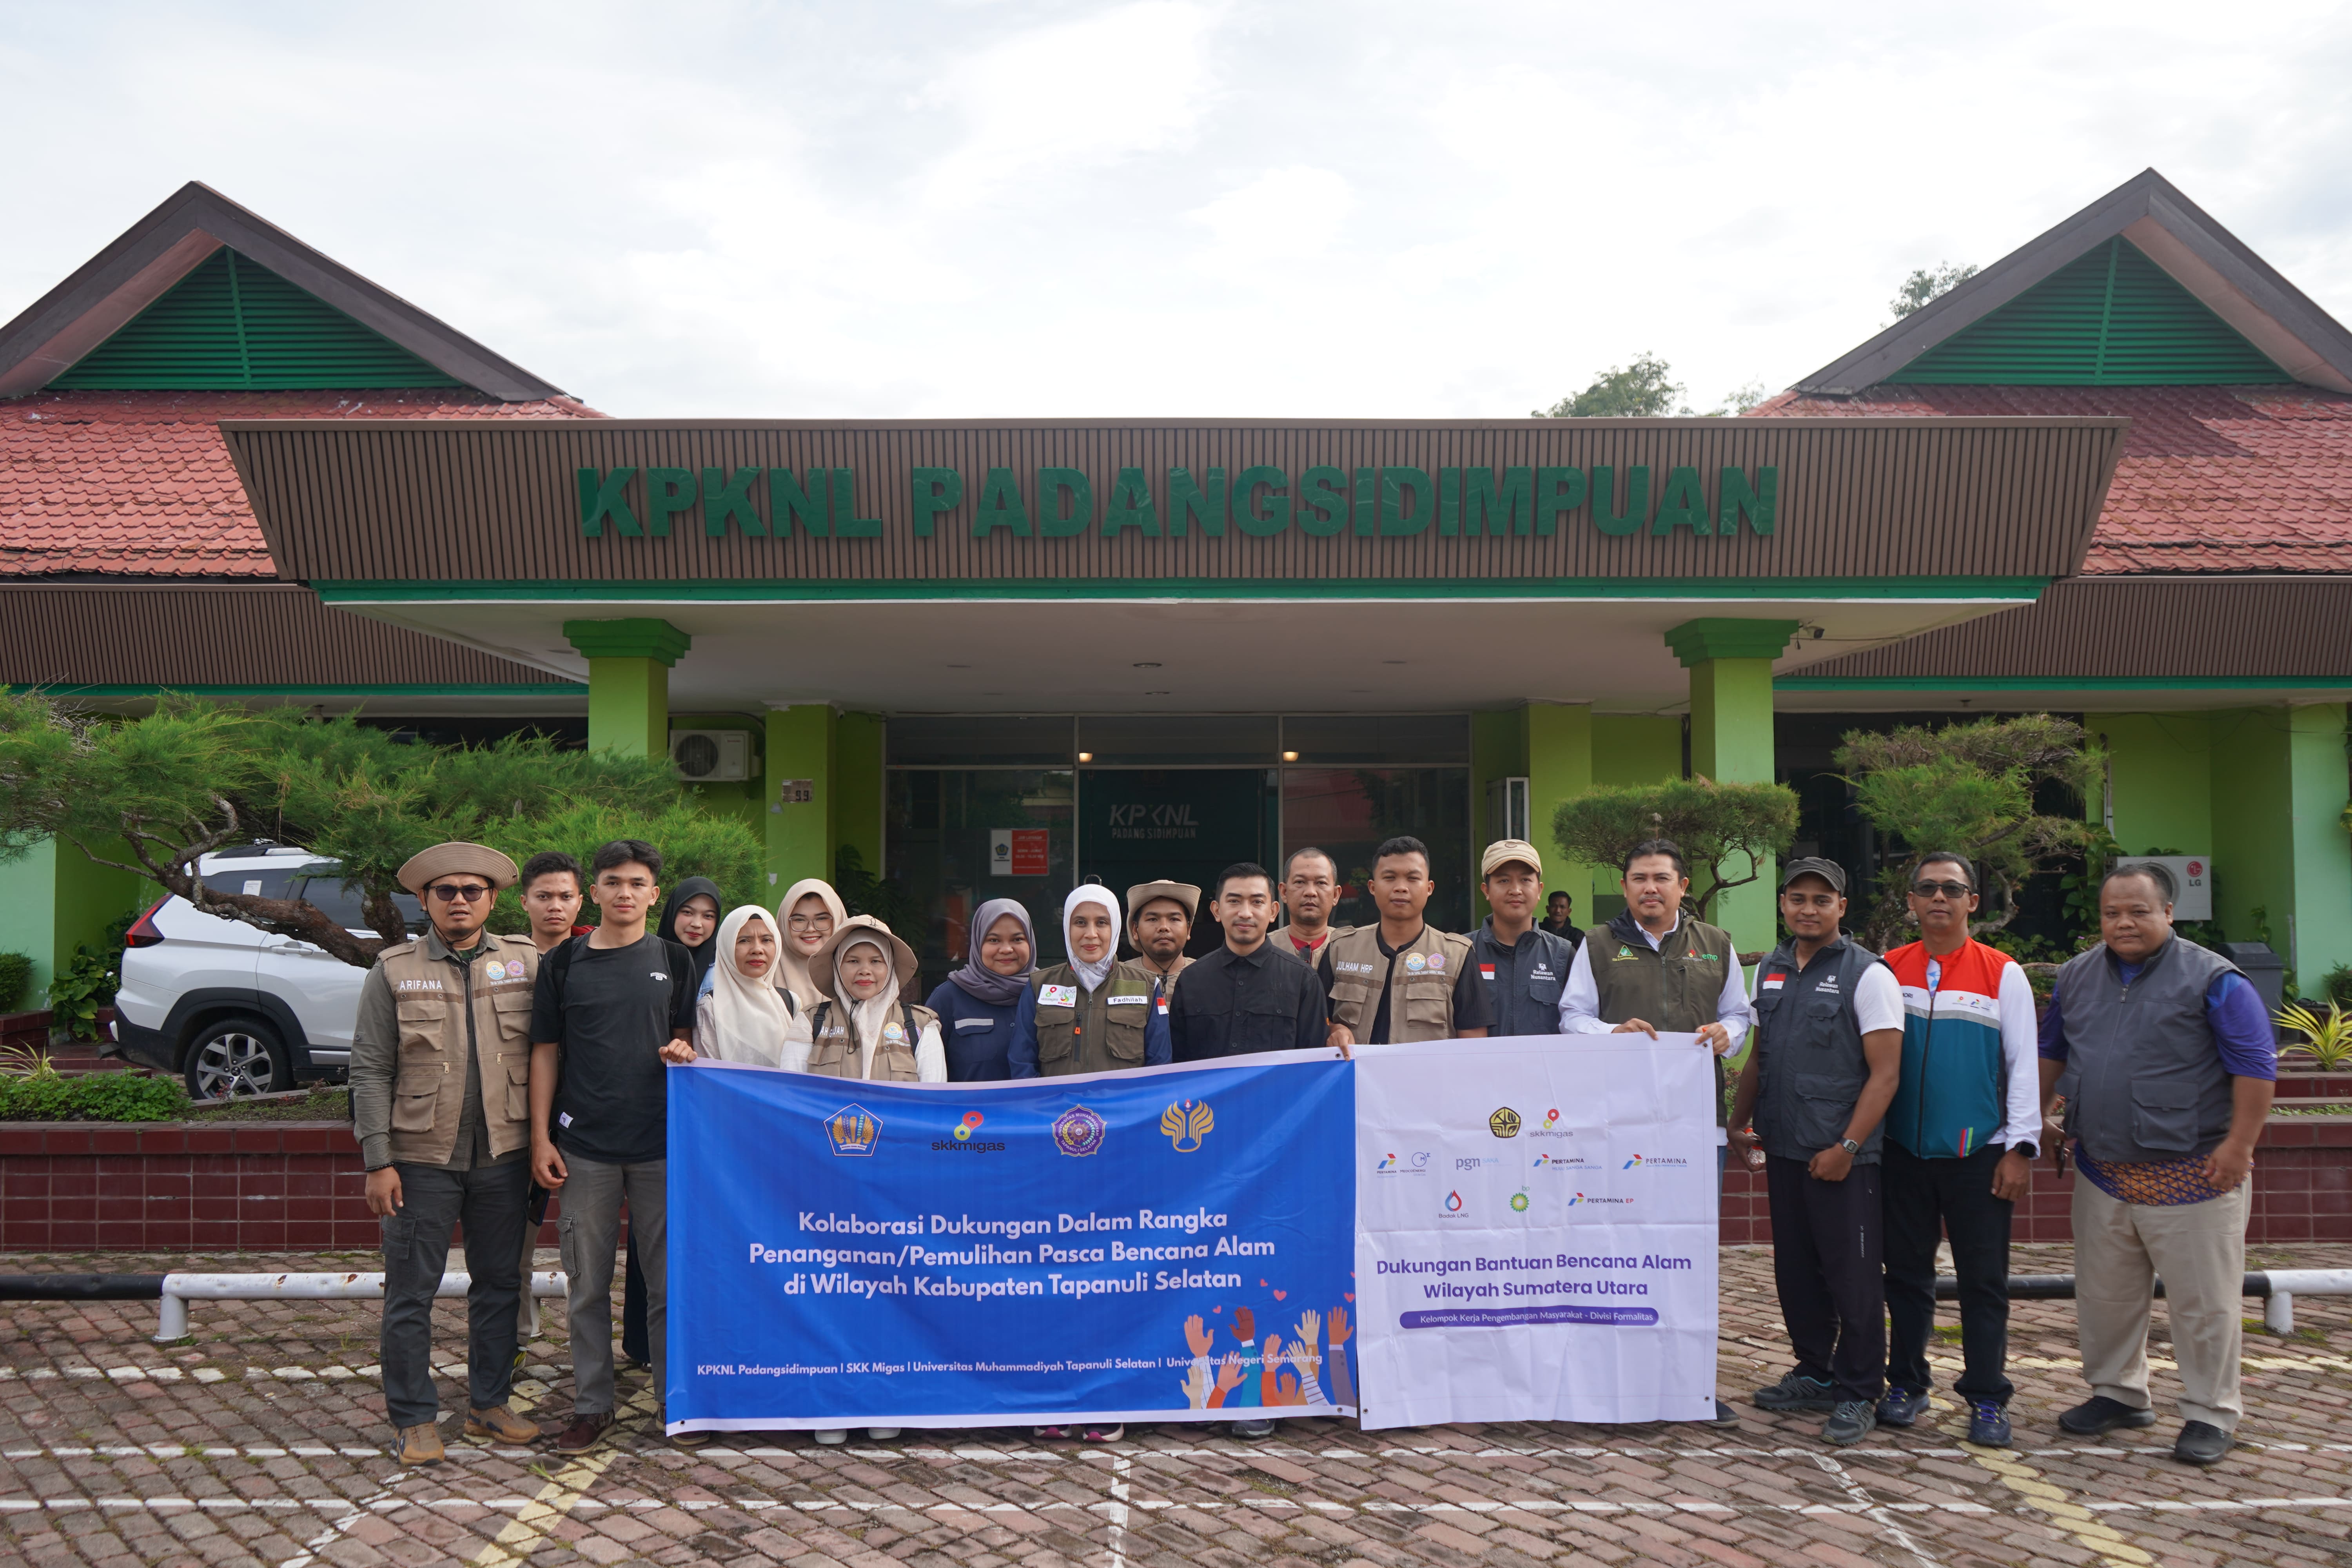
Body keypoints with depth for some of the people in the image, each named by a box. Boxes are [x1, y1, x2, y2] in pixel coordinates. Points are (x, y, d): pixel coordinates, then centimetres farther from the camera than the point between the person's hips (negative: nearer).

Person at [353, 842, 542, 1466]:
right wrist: (378, 1161, -7)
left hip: (503, 1156, 2)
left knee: (499, 1285, 12)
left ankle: (489, 1404, 26)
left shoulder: (524, 965, 4)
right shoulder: (393, 971, 0)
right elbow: (370, 1071, -2)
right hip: (422, 1158, -2)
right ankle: (414, 1419, 17)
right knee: (411, 1294, 4)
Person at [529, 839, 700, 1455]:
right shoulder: (564, 963, 4)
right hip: (585, 1145, 0)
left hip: (661, 1142, 0)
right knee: (588, 1284, 7)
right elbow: (546, 1051, 6)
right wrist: (541, 1136, 0)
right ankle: (592, 1404, 19)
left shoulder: (673, 961, 7)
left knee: (670, 1279, 5)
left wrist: (682, 1050, -9)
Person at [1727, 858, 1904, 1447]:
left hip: (1842, 1157, -6)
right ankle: (1814, 1374, 29)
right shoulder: (1770, 969, 11)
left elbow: (1885, 1071, -12)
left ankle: (1858, 1394, 12)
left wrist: (1846, 1147, -17)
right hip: (1784, 1150, 6)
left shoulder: (1867, 974, -9)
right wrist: (1740, 1120, 15)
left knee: (1853, 1277, 0)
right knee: (1796, 1271, 14)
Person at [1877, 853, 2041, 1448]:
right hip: (1903, 1149, 2)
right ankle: (1907, 1384, 21)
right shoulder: (1890, 970, 6)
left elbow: (2024, 1065, 1)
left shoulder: (2003, 974, 1)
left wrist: (2020, 1148, -5)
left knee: (1983, 1281, 3)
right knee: (1906, 1275, 9)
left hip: (1978, 1153, -2)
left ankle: (1987, 1399, 13)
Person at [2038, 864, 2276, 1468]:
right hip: (2102, 1172, 5)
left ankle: (2210, 1414, 16)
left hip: (2192, 1174, -5)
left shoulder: (2212, 979, -8)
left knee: (2204, 1303, 2)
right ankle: (2117, 1393, 30)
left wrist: (2238, 1145, -15)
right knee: (2103, 1296, 13)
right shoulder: (2077, 976, 9)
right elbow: (2051, 1052, 21)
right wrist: (2038, 1120, 18)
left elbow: (2256, 1066, -11)